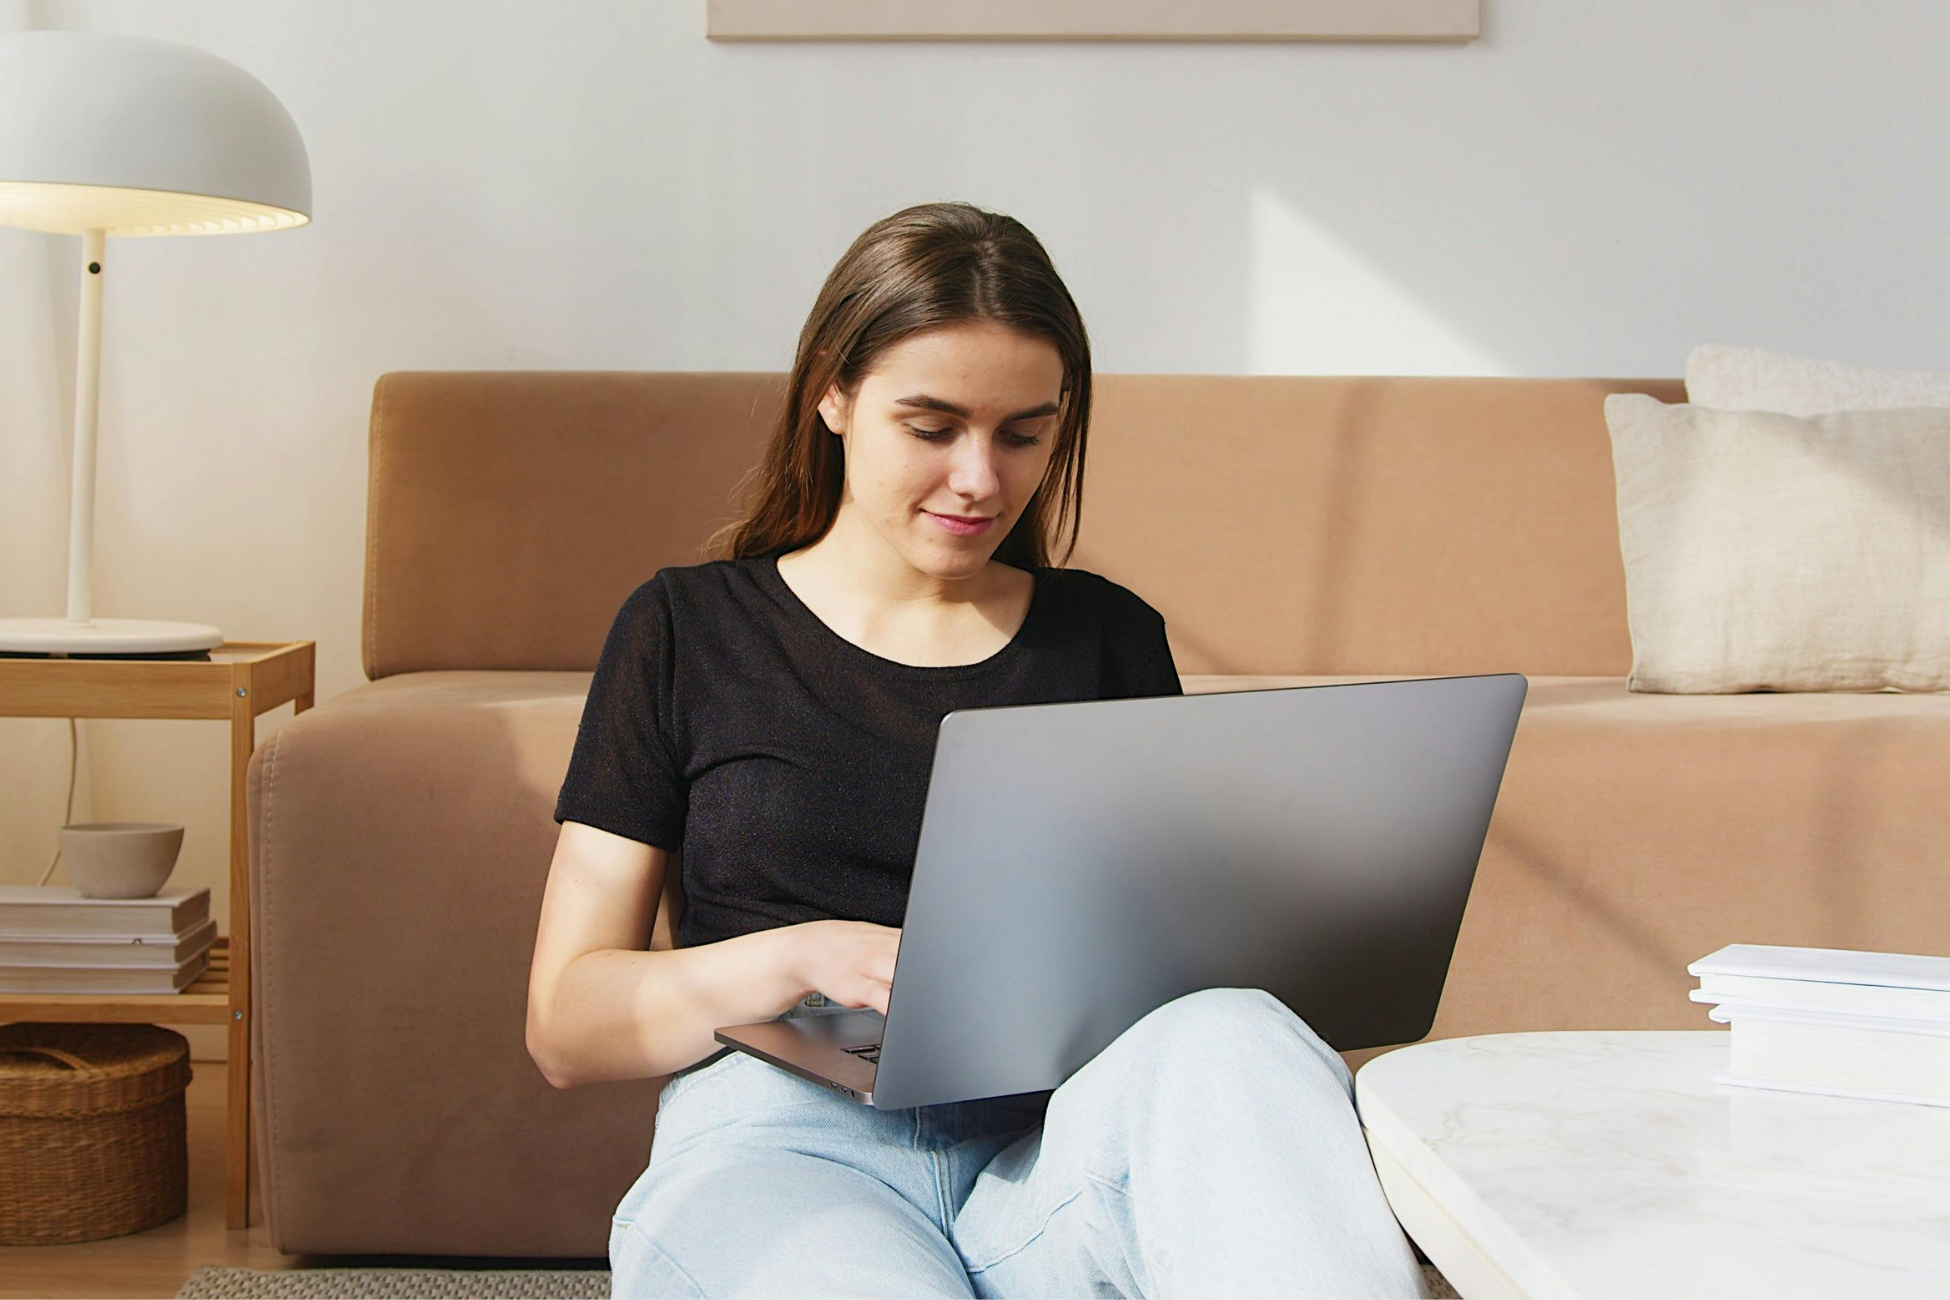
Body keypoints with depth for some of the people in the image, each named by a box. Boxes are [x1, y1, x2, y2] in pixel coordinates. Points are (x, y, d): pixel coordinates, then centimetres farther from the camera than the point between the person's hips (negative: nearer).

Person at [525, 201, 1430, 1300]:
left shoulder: (1109, 638, 19)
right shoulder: (686, 631, 12)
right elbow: (563, 1026, 9)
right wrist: (802, 957, -10)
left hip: (1052, 1143, 4)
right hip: (785, 1141, -3)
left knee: (1233, 1039, -33)